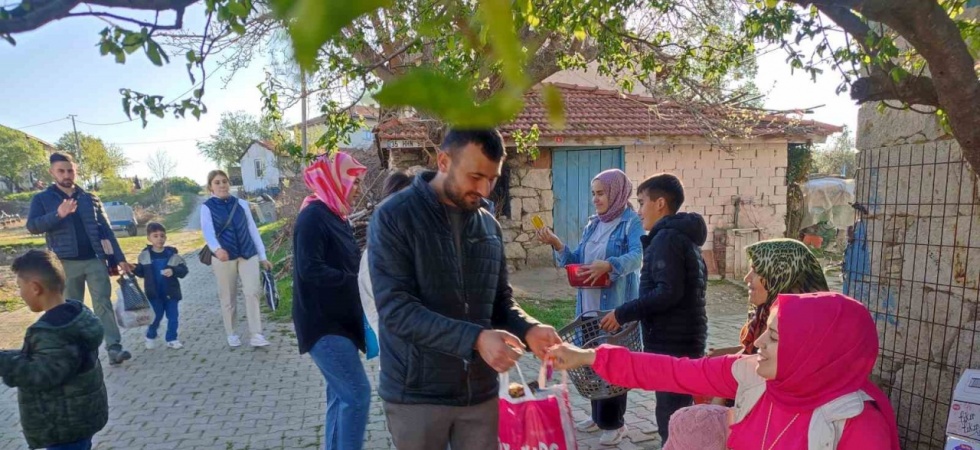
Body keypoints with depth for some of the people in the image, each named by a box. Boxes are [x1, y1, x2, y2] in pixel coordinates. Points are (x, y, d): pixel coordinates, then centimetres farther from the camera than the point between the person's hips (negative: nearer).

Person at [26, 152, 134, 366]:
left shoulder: (91, 198, 11)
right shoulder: (42, 199, 5)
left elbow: (105, 230, 11)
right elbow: (32, 226, -9)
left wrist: (120, 258, 5)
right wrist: (58, 214, -27)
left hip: (95, 260, 1)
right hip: (66, 263, -1)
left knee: (103, 303, -5)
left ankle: (114, 347, -9)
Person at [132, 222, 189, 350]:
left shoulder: (172, 254, -6)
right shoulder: (145, 255, -1)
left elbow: (184, 270, -7)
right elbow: (141, 272, 7)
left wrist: (173, 271, -26)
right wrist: (133, 269, -12)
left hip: (171, 292, 0)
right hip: (154, 293, 0)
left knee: (173, 316, 5)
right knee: (156, 316, 7)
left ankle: (171, 339, 19)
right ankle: (150, 337, 31)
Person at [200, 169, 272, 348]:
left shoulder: (242, 204, 6)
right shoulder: (207, 207, -3)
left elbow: (253, 230, 8)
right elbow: (207, 231, -19)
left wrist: (262, 256, 7)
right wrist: (217, 249, -40)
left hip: (248, 254, 2)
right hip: (224, 257, -1)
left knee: (253, 292, -7)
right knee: (228, 298, 9)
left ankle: (256, 335, -4)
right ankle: (231, 334, 25)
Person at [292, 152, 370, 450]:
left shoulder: (337, 216, 14)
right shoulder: (313, 216, -15)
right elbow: (310, 269, -24)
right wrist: (356, 281, -18)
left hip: (339, 320, 9)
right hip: (323, 323, -9)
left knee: (341, 395, 14)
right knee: (357, 393, -10)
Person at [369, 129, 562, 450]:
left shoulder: (489, 224, 6)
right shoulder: (393, 218, -11)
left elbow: (500, 300, 10)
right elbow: (396, 308, -20)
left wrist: (527, 329, -11)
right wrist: (475, 339, -29)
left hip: (480, 392, 5)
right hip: (417, 394, -4)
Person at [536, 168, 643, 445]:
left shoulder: (631, 222, -8)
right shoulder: (592, 225, 12)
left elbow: (636, 256, -25)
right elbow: (577, 262, 11)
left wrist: (609, 264, -41)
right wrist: (556, 244, -4)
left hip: (616, 305, -7)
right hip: (589, 304, 7)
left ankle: (615, 423, 15)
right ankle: (598, 416, 29)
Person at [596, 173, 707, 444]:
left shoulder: (666, 238, -15)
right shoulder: (683, 236, 16)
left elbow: (669, 292, -25)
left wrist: (623, 313, -18)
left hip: (671, 342, -10)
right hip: (685, 338, 10)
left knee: (670, 415, -2)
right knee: (680, 410, 19)